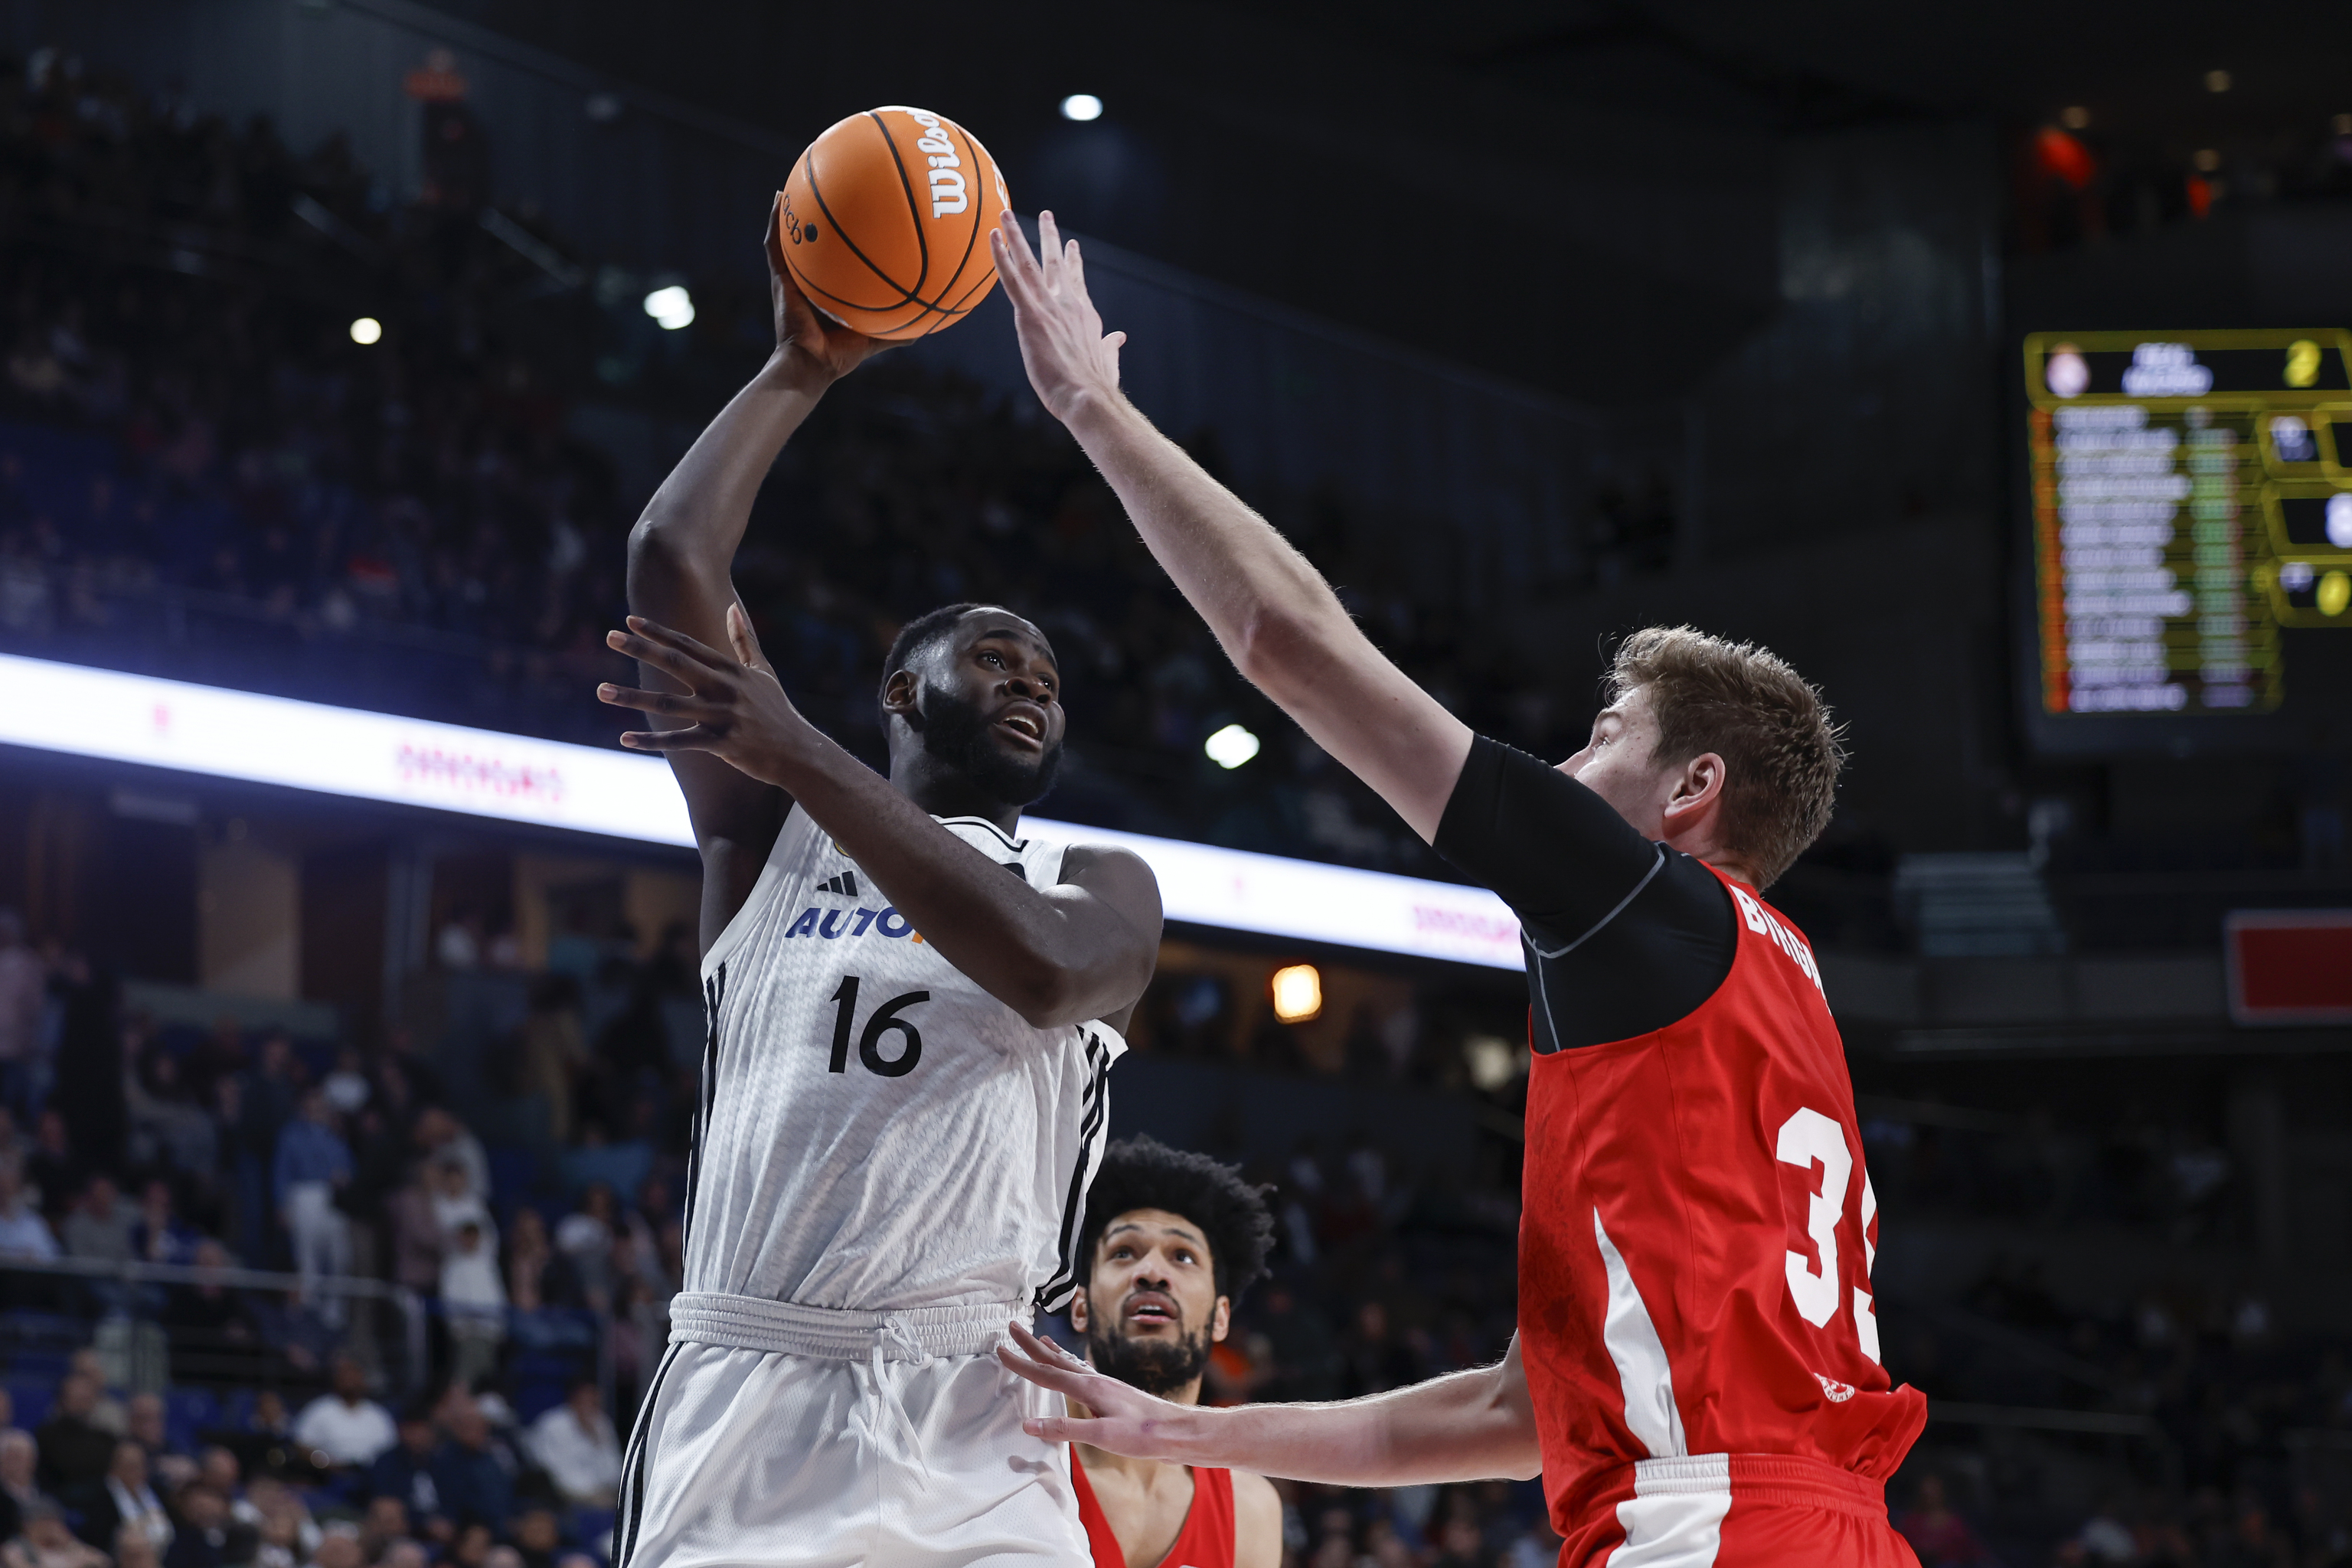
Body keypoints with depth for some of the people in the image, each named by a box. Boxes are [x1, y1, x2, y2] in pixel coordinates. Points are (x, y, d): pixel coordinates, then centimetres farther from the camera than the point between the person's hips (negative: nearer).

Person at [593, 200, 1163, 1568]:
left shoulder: (1100, 886, 15)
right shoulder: (773, 831, 17)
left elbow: (1044, 970, -11)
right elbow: (672, 556, 6)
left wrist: (802, 755, -14)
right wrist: (803, 371, 13)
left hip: (973, 1444, -1)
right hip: (744, 1400, 1)